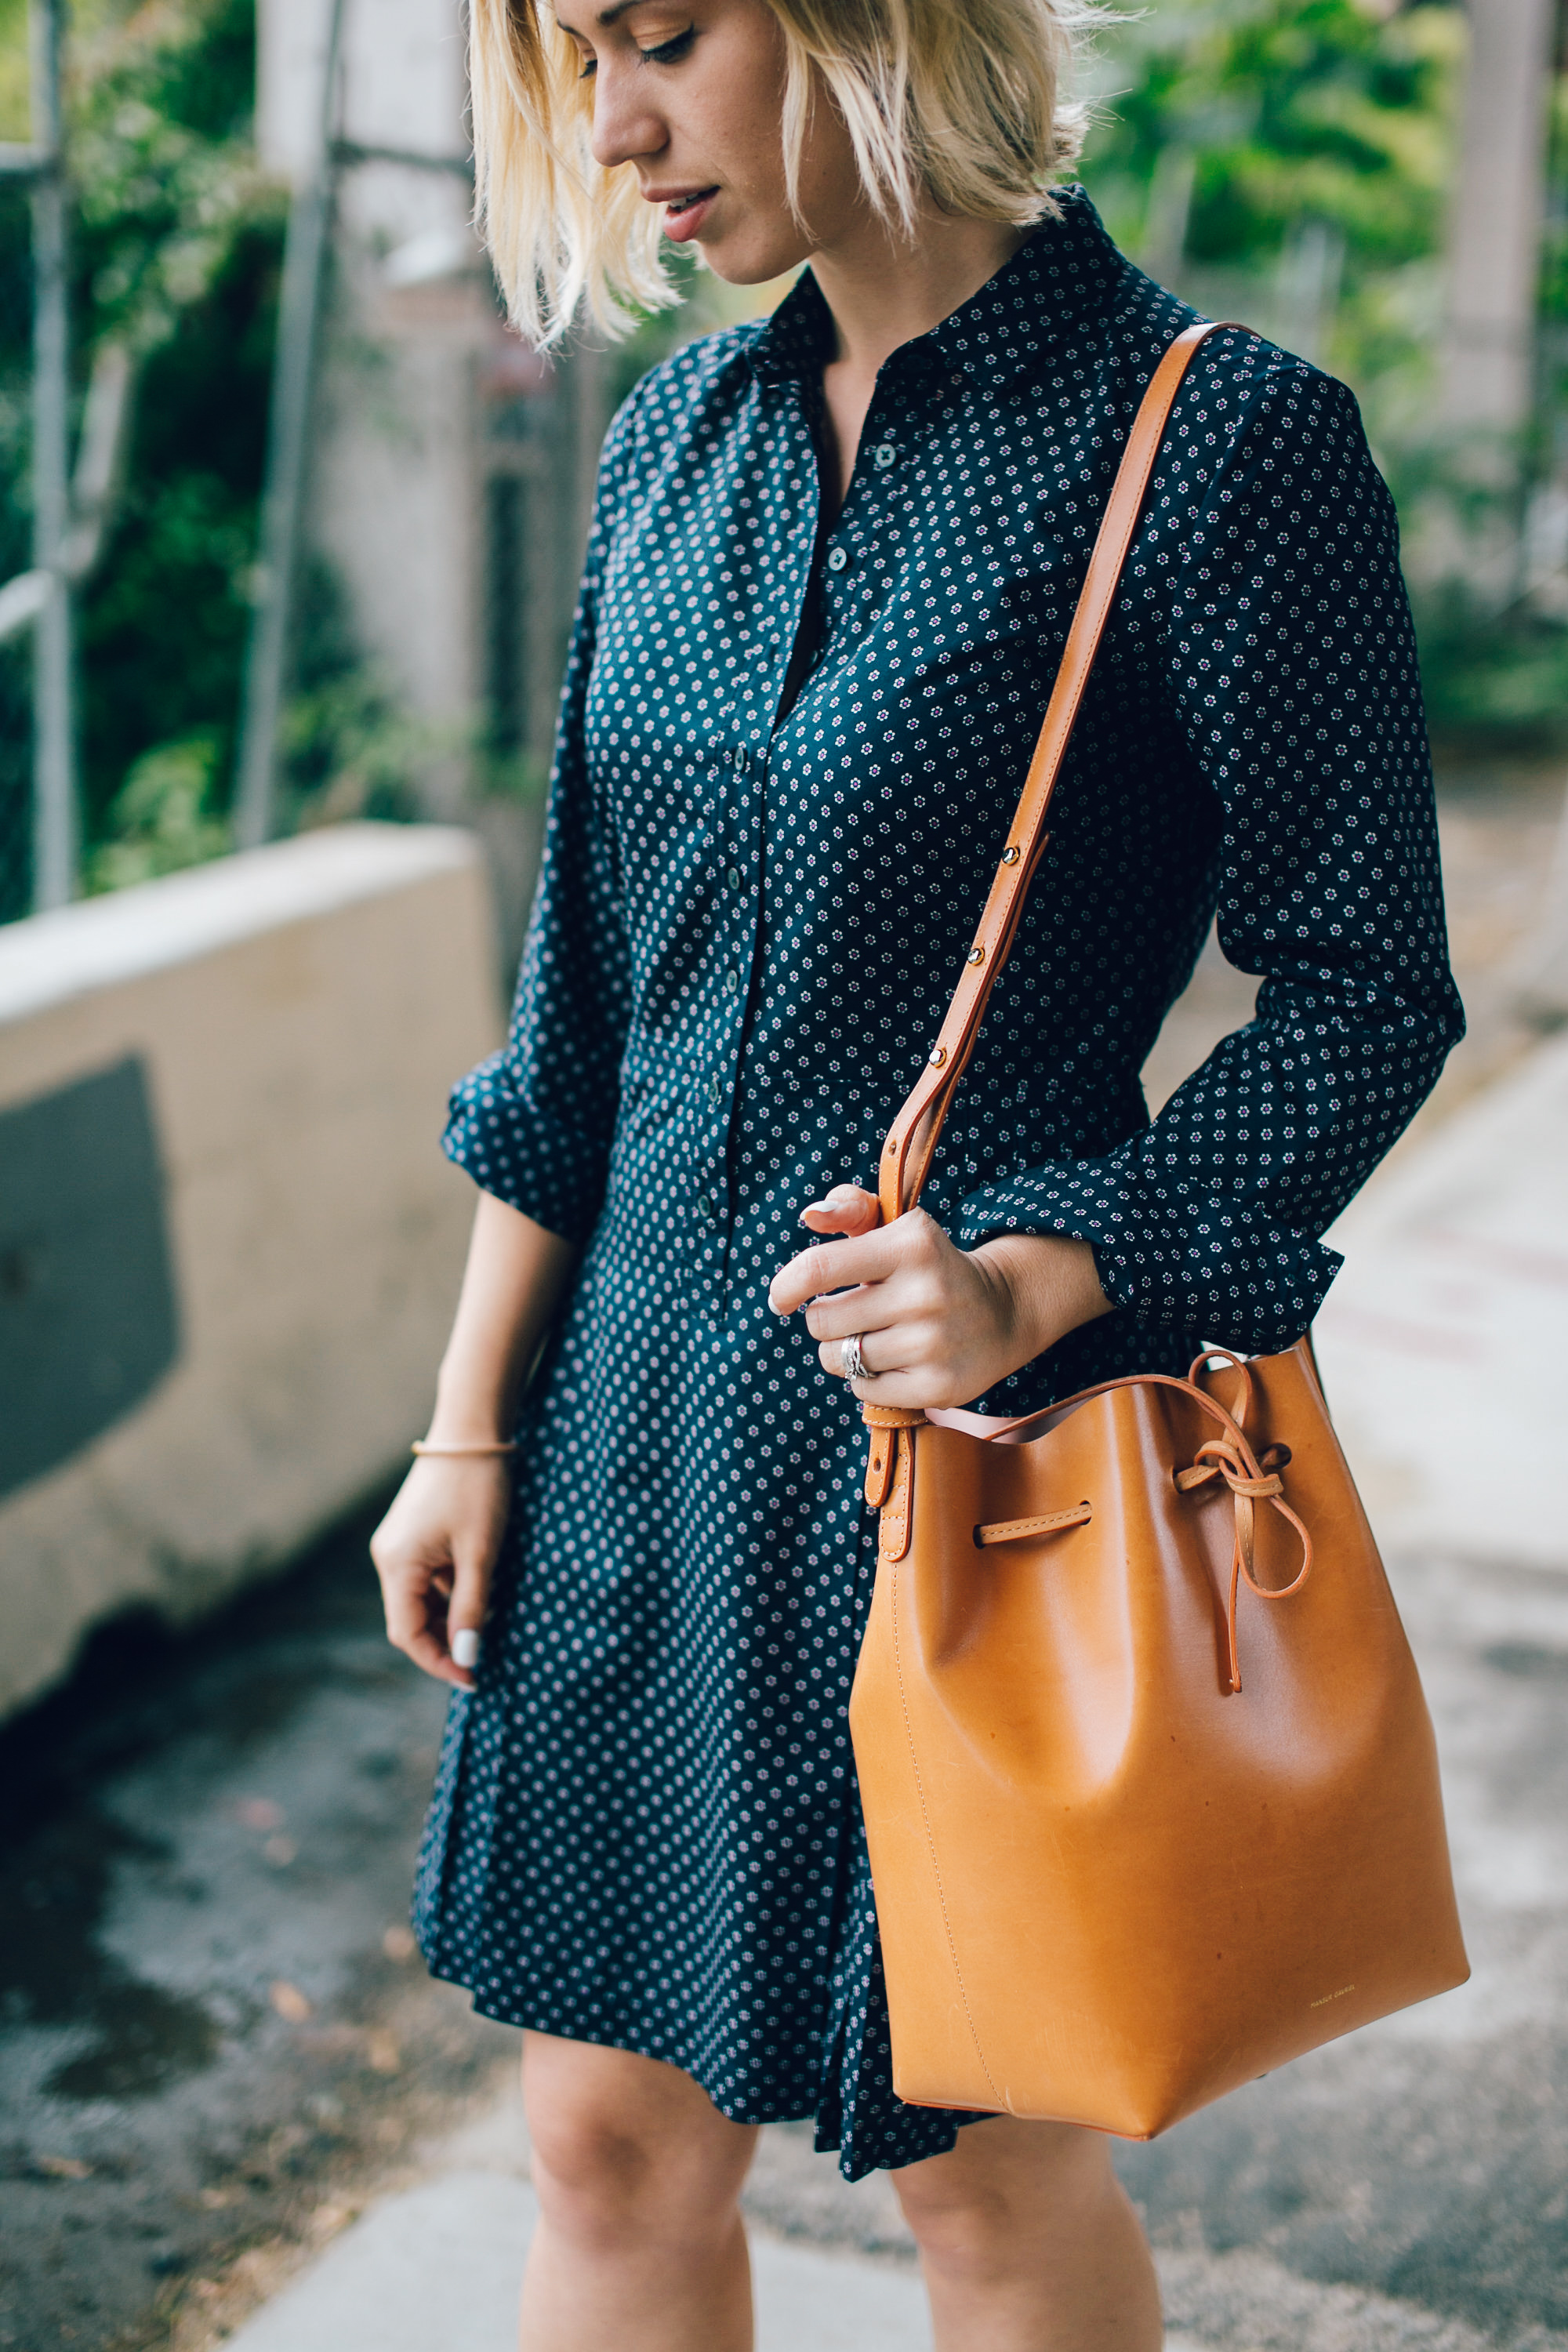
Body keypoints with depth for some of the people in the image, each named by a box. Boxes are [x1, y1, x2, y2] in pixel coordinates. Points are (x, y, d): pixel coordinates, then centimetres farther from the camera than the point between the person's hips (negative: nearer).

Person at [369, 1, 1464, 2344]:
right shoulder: (683, 433, 6)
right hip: (643, 1411, 6)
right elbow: (584, 1002, 9)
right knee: (615, 2142, 16)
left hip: (977, 1438, -5)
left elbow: (1367, 987, -10)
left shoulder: (1220, 438, -13)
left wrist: (1032, 1281, -22)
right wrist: (470, 1422, 9)